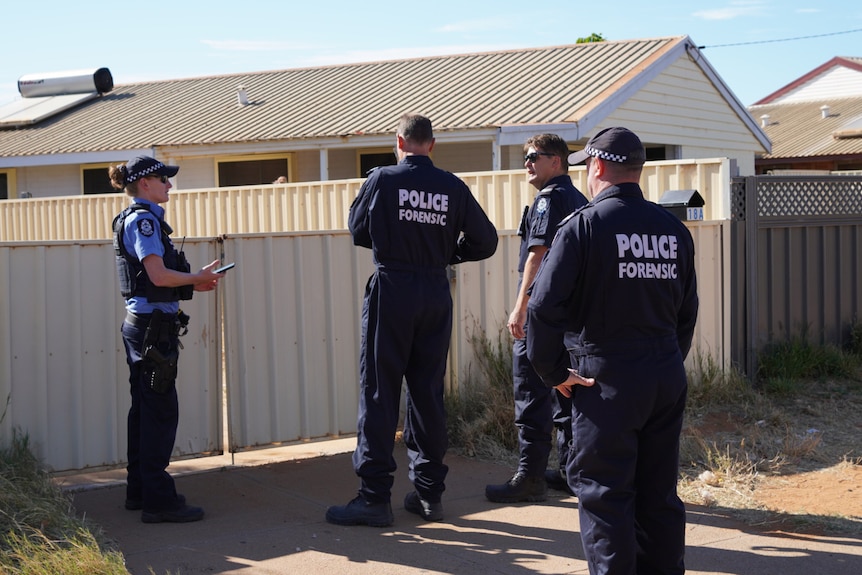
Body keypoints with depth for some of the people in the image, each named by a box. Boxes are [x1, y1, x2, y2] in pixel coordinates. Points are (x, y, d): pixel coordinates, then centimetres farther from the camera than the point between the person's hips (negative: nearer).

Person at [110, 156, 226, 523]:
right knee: (161, 412, -8)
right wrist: (197, 278, -9)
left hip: (141, 324, 10)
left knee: (145, 409, 15)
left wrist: (194, 284, 12)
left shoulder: (137, 219, 18)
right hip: (153, 325, -10)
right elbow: (159, 275, -22)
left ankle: (139, 491, 23)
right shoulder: (143, 219, -13)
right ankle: (158, 500, -6)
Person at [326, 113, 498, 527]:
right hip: (436, 295, 3)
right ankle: (429, 493, 15)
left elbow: (358, 230, 8)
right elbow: (485, 241, 5)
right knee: (428, 392, 11)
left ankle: (374, 496, -2)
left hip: (391, 291, -3)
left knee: (379, 393, 0)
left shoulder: (382, 180, -5)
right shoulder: (453, 188, 0)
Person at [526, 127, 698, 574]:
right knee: (659, 495, 13)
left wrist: (554, 372, -5)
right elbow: (687, 312, 15)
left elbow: (544, 307, -15)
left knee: (604, 495, 1)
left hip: (606, 381, -5)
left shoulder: (583, 226, -10)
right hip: (668, 380, 6)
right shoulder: (674, 230, 7)